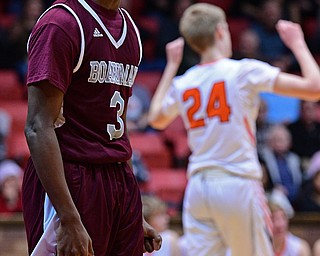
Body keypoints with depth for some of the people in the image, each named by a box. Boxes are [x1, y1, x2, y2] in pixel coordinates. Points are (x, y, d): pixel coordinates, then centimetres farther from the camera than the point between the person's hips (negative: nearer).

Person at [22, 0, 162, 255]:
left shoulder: (129, 26, 15)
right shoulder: (60, 23, -10)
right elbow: (39, 128, -17)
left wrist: (135, 215, 18)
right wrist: (70, 221, -23)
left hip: (122, 185, 8)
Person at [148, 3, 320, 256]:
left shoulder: (181, 84, 7)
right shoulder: (245, 71, -7)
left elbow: (156, 119, 31)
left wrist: (171, 66, 36)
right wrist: (297, 44, 5)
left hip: (198, 186, 4)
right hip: (239, 185, -4)